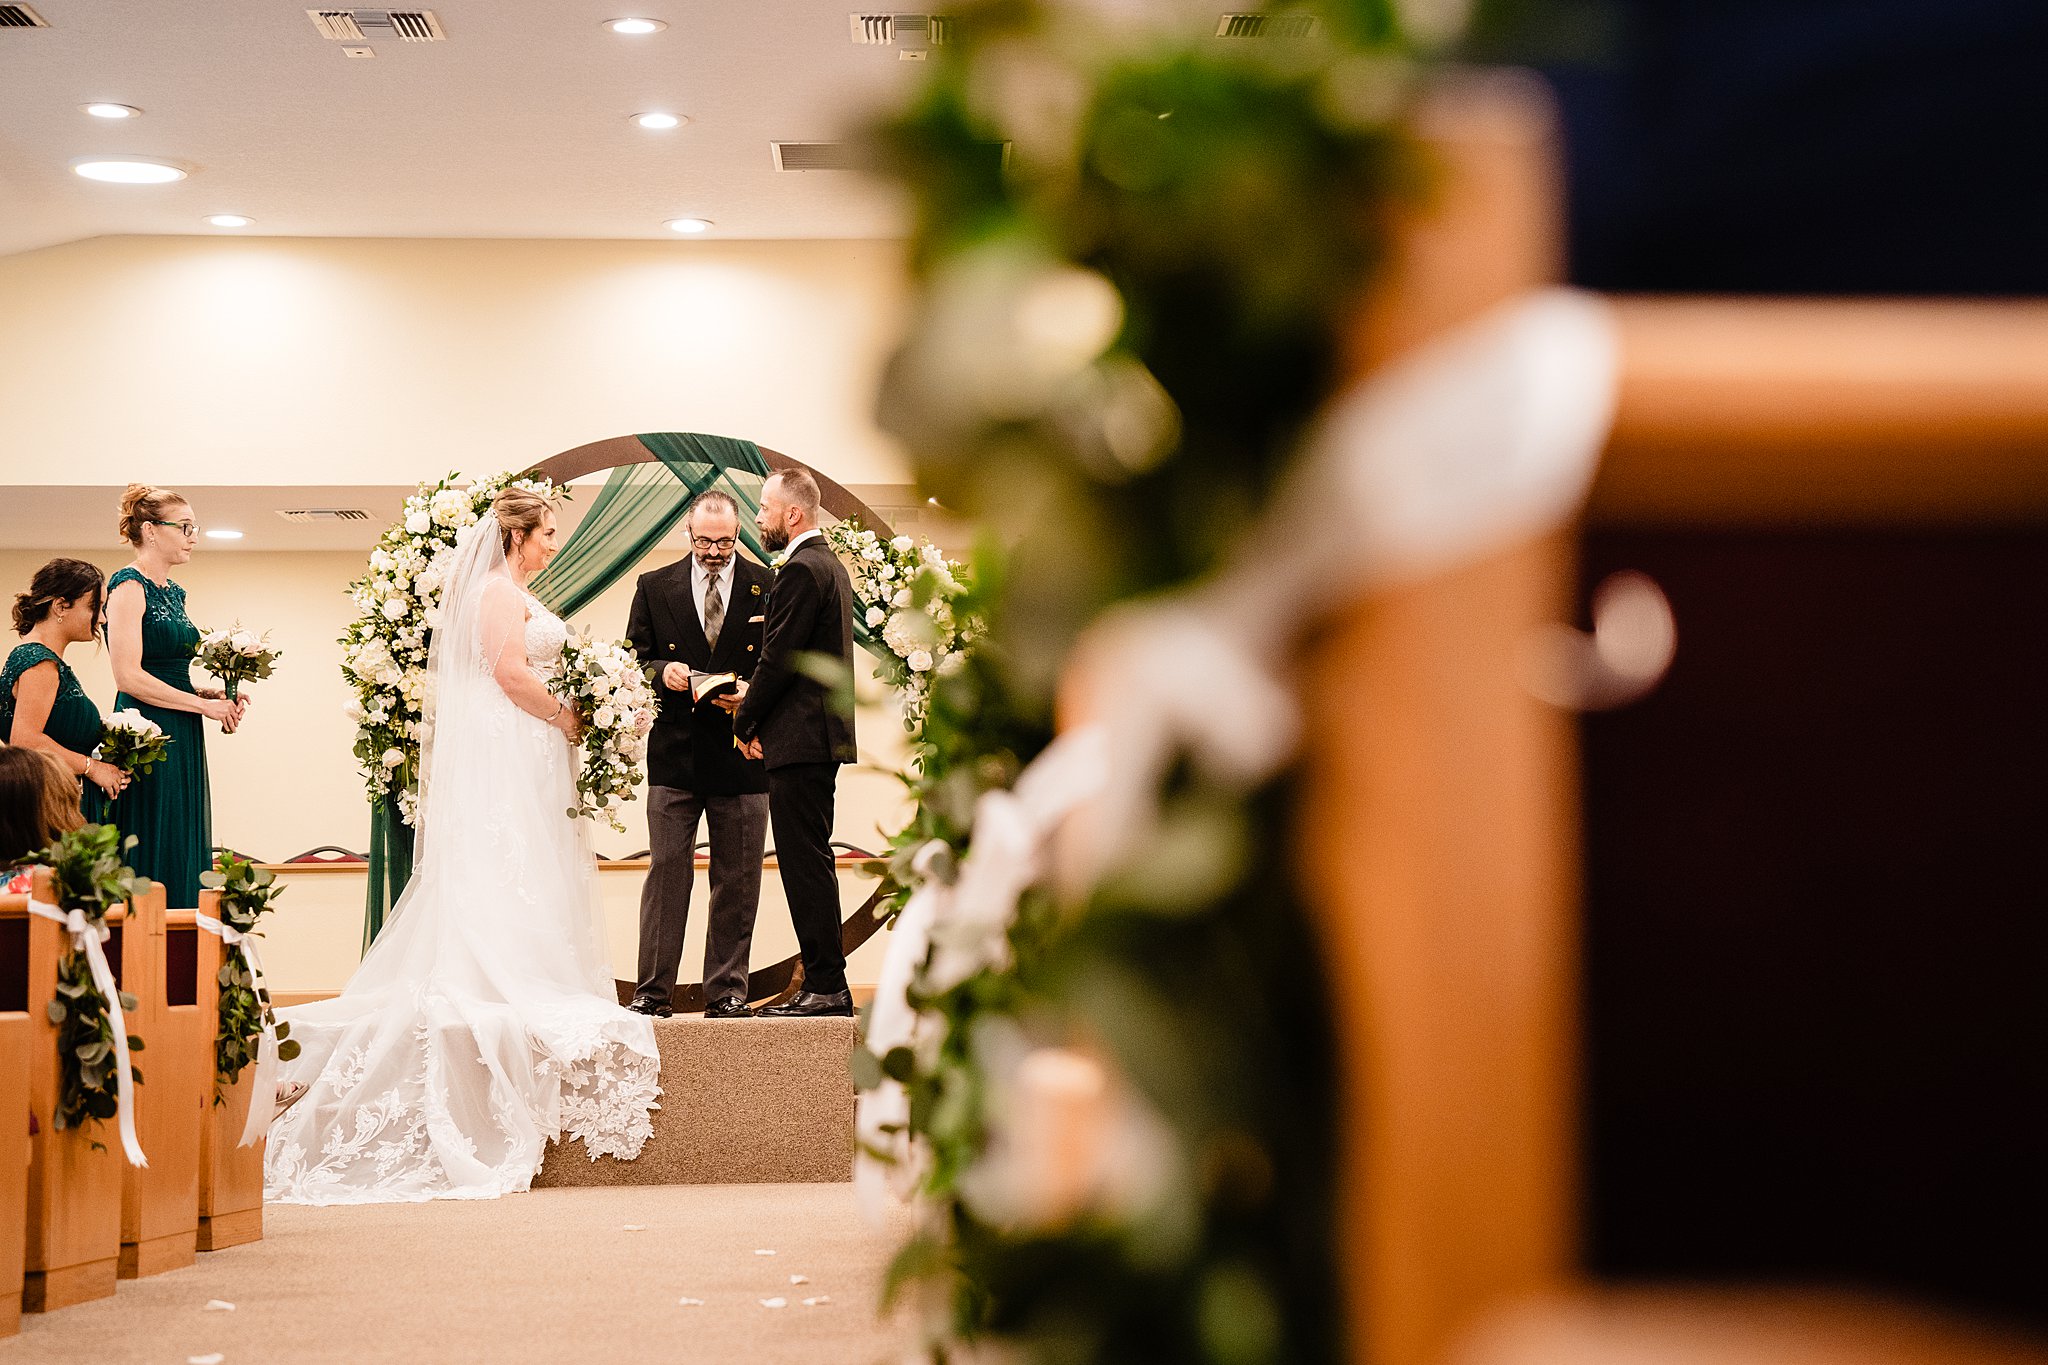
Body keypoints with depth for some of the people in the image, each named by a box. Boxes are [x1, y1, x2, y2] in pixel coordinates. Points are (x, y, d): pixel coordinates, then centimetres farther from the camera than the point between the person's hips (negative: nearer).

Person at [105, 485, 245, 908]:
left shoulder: (173, 592, 18)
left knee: (184, 856, 7)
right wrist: (202, 704, -13)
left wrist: (210, 694, 5)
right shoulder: (129, 586, -9)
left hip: (182, 743, 9)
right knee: (155, 859, -8)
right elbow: (128, 676, -17)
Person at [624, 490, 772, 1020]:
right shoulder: (654, 588, 8)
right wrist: (662, 672, -12)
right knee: (666, 872, -2)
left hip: (742, 753, 0)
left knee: (737, 881, 4)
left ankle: (726, 991, 11)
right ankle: (654, 991, 1)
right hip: (674, 753, 0)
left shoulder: (768, 588, 5)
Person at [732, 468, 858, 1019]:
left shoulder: (801, 570, -14)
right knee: (812, 864, 13)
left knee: (805, 865, -8)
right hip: (824, 733, 10)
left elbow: (778, 658, -17)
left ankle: (825, 985, -6)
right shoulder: (830, 564, 18)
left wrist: (746, 722, -4)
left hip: (800, 741, -10)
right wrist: (756, 708, 12)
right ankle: (827, 985, 16)